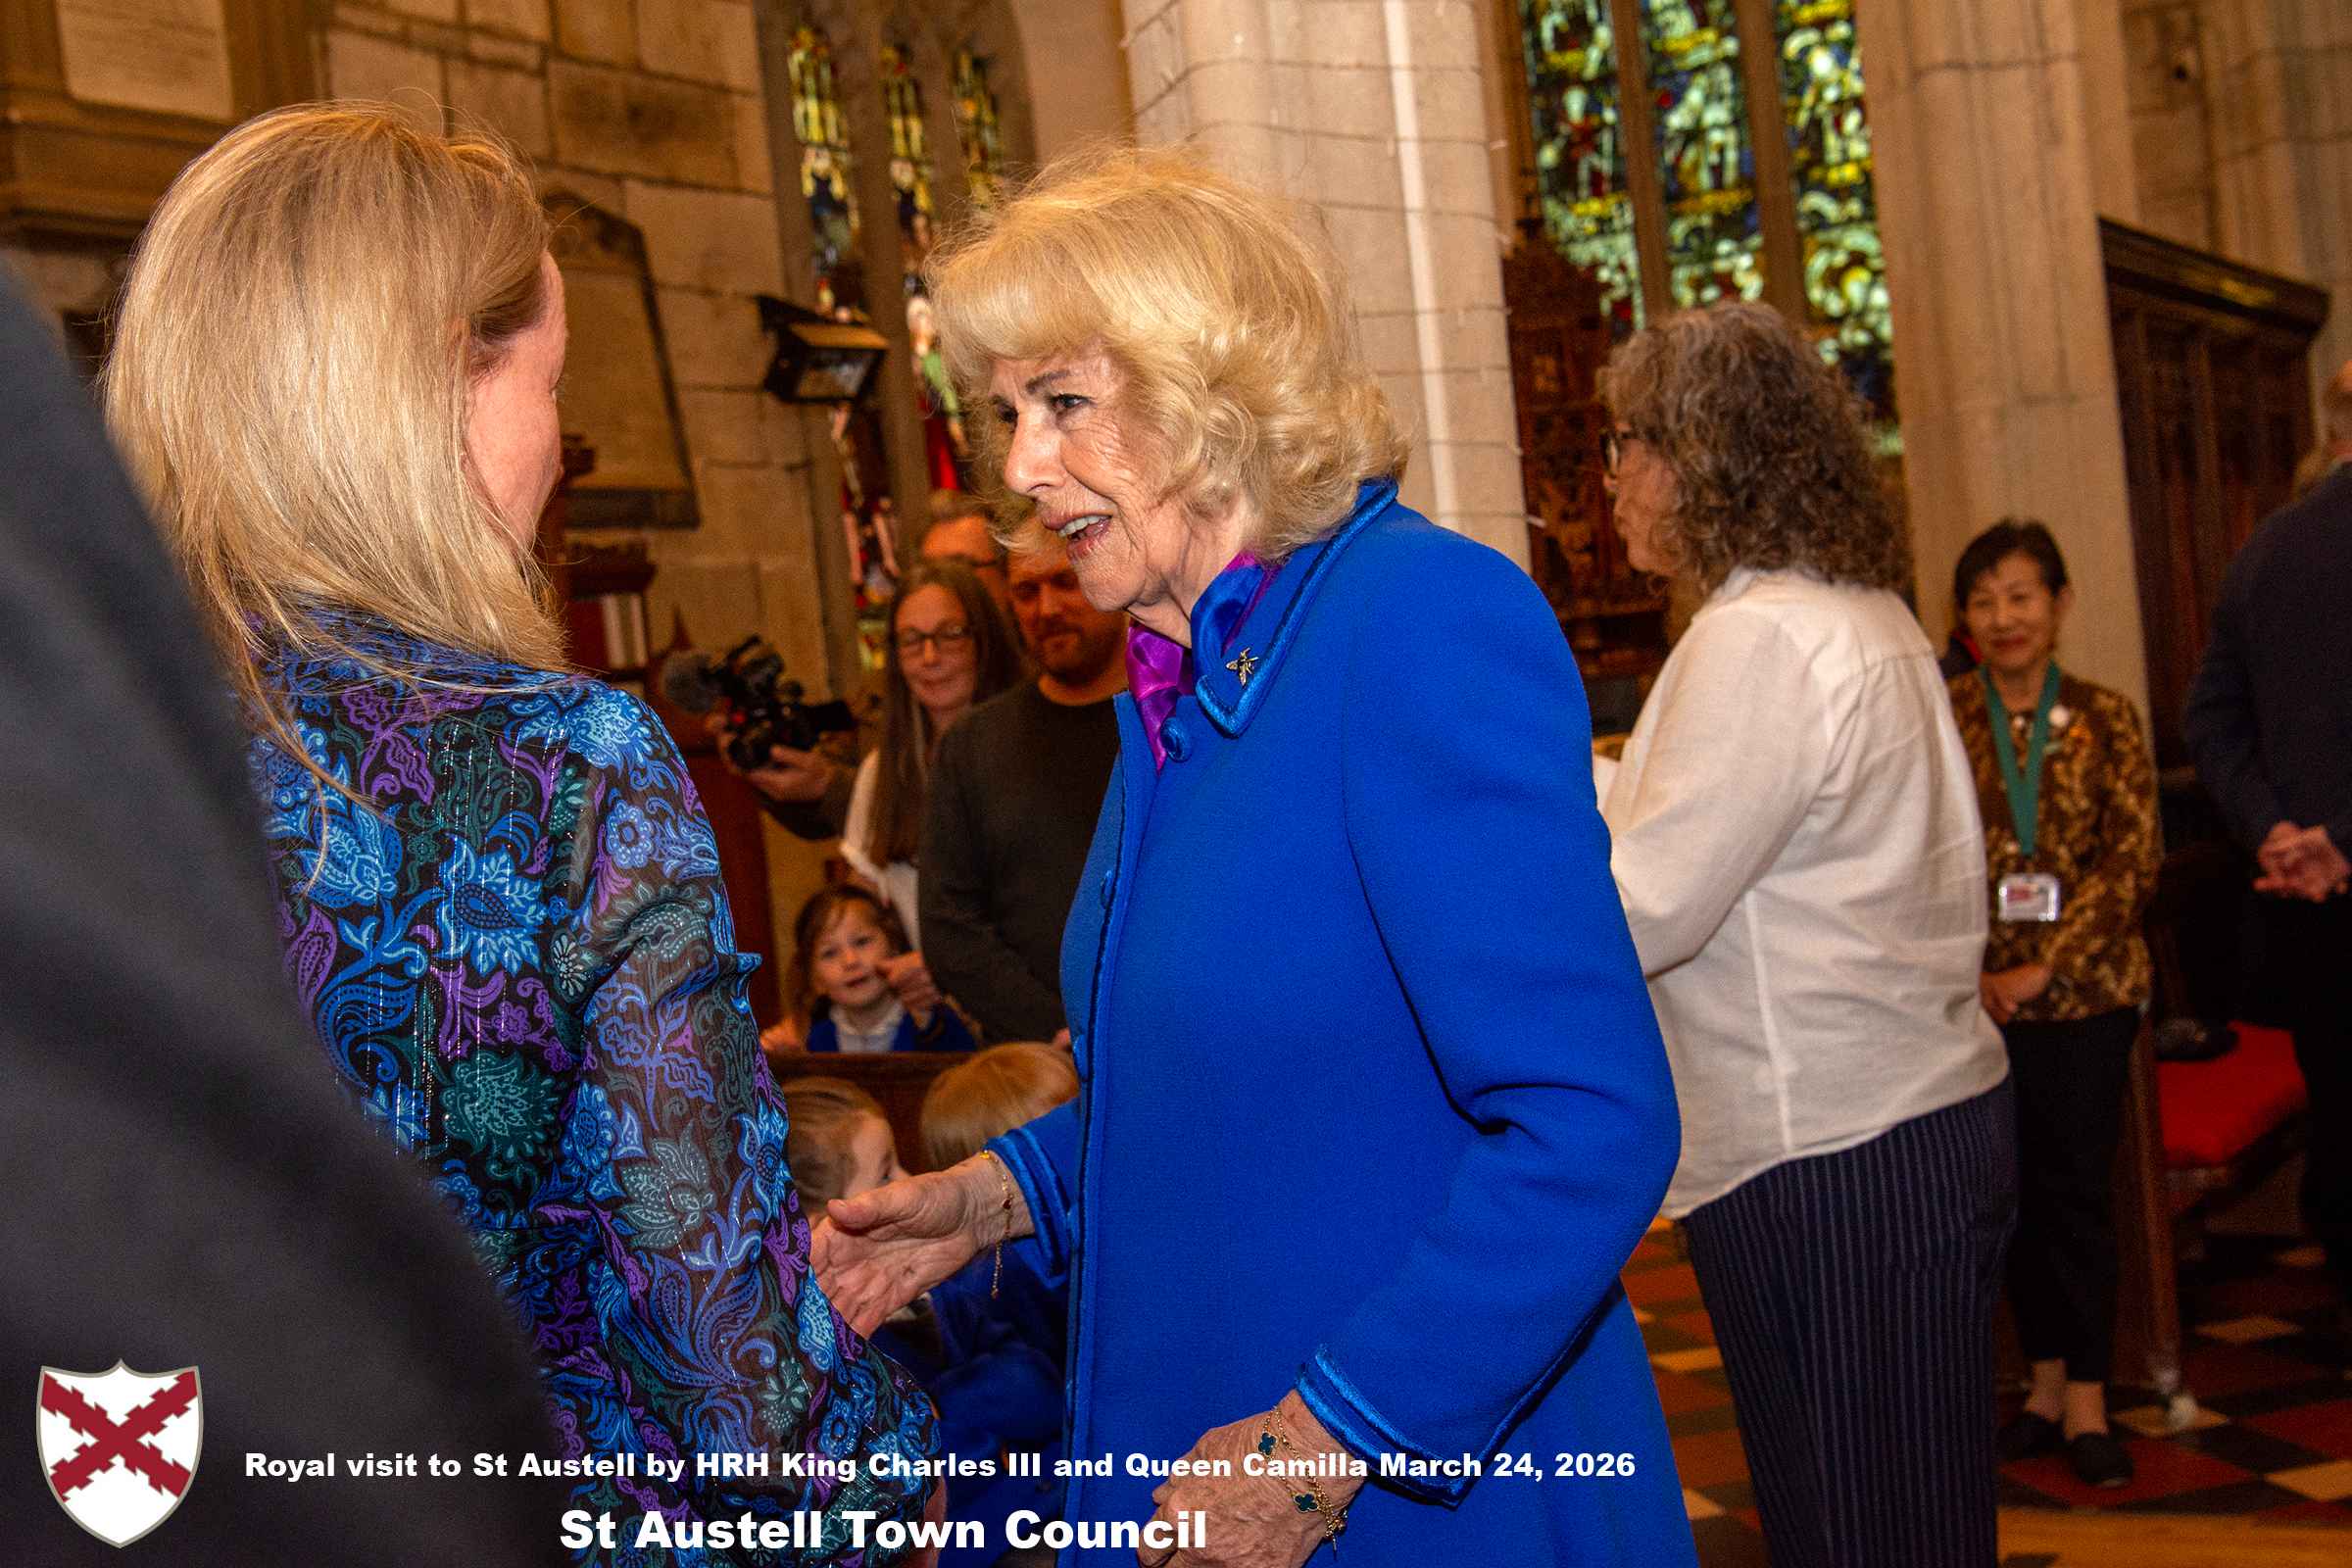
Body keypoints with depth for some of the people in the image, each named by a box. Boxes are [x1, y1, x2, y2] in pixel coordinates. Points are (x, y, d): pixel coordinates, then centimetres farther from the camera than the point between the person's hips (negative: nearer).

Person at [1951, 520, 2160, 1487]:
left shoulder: (2105, 718, 2)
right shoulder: (1941, 717, 2)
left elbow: (2135, 860, -3)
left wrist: (2043, 969, -11)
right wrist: (1974, 973, -9)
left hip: (2086, 990, -1)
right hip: (1978, 992, 1)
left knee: (2079, 1185, 2)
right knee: (2016, 1186, 9)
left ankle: (2086, 1398, 11)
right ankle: (2047, 1378, 21)